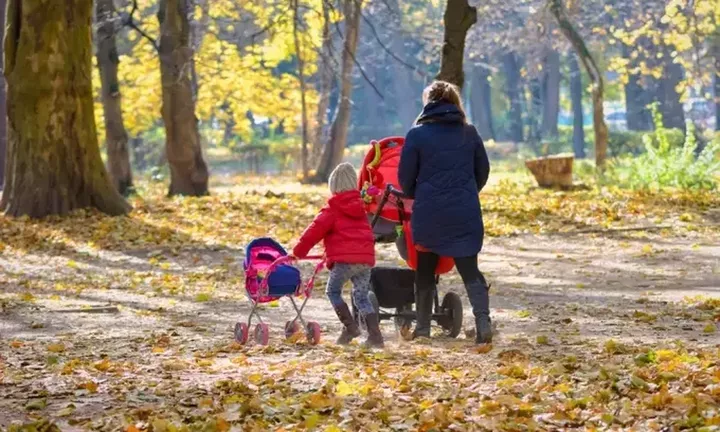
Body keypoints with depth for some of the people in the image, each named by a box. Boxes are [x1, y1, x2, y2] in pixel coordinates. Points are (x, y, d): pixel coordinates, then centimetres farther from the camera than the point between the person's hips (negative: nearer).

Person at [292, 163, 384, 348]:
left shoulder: (332, 209, -2)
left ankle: (350, 326, -4)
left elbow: (315, 230, -7)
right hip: (366, 257, 6)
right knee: (362, 296, 10)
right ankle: (375, 334, 0)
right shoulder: (360, 206, 19)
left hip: (345, 258, -6)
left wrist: (299, 251, 2)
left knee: (333, 291, 10)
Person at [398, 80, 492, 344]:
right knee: (470, 269, 1)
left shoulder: (417, 135, -4)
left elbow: (405, 177, 0)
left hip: (429, 214, -1)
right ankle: (483, 320, -19)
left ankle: (423, 326, 19)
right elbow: (483, 171, 14)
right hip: (466, 214, 2)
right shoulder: (470, 133, 5)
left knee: (425, 270, 15)